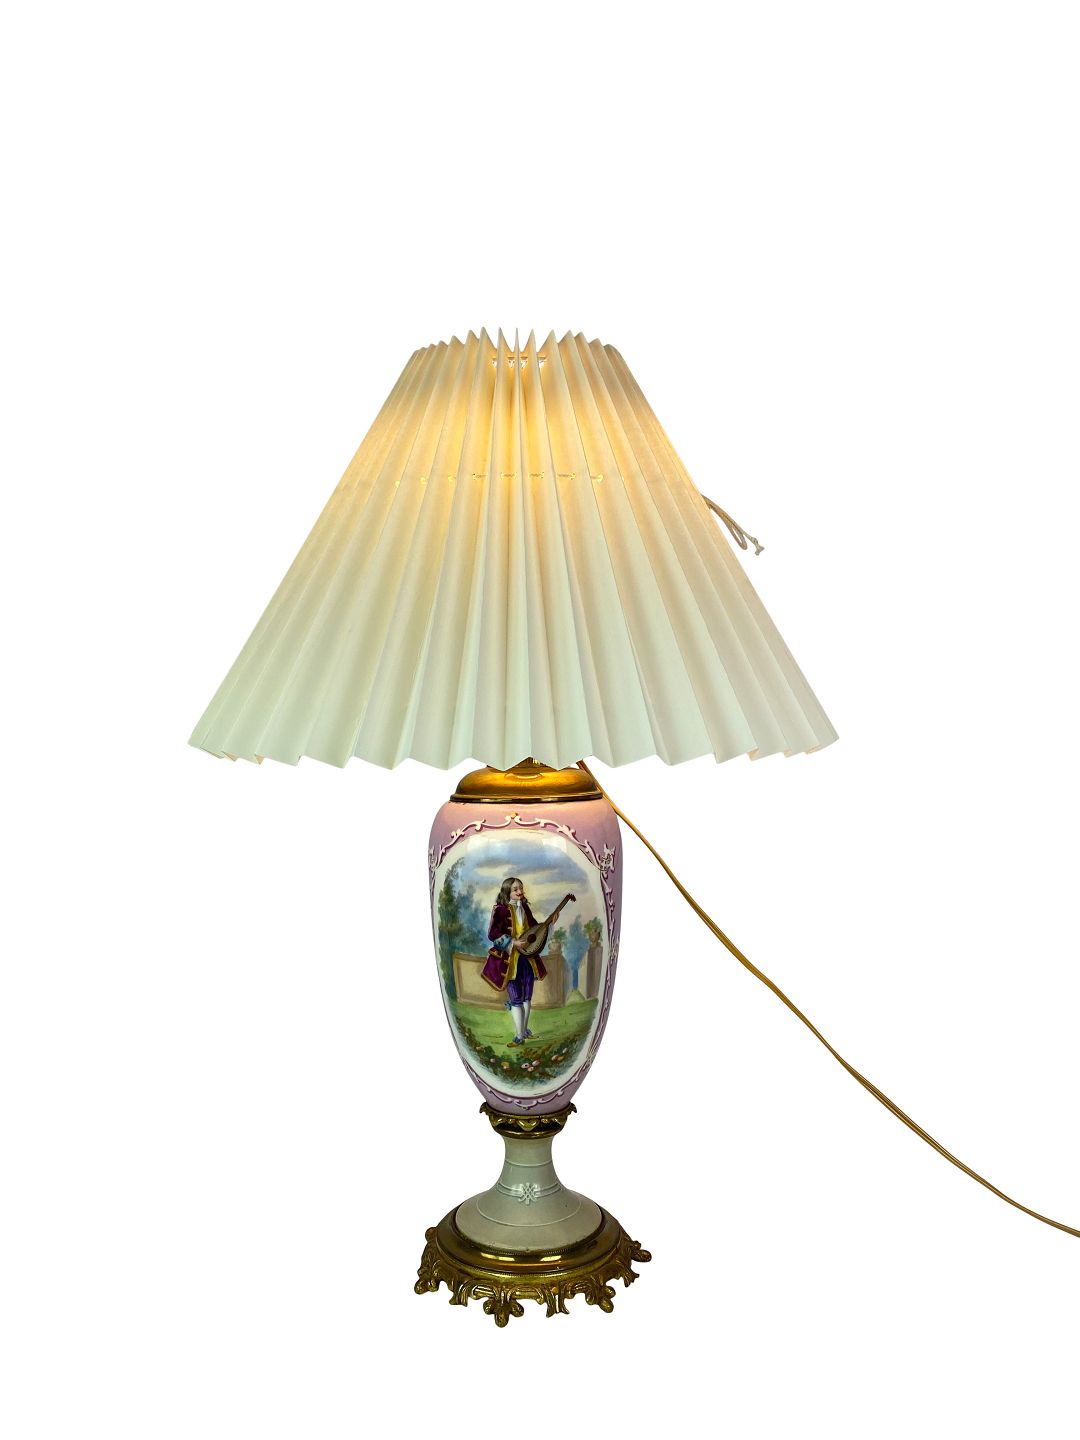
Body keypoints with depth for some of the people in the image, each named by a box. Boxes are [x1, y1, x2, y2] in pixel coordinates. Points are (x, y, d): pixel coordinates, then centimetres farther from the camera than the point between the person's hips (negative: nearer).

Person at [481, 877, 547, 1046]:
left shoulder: (524, 908, 6)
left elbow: (535, 927, 19)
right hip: (509, 959, -6)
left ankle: (525, 1030, 26)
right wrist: (513, 943, -21)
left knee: (527, 997, 13)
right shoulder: (500, 909, -13)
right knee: (515, 998, -2)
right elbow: (493, 934, -18)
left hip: (527, 957, 6)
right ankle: (519, 1036, 4)